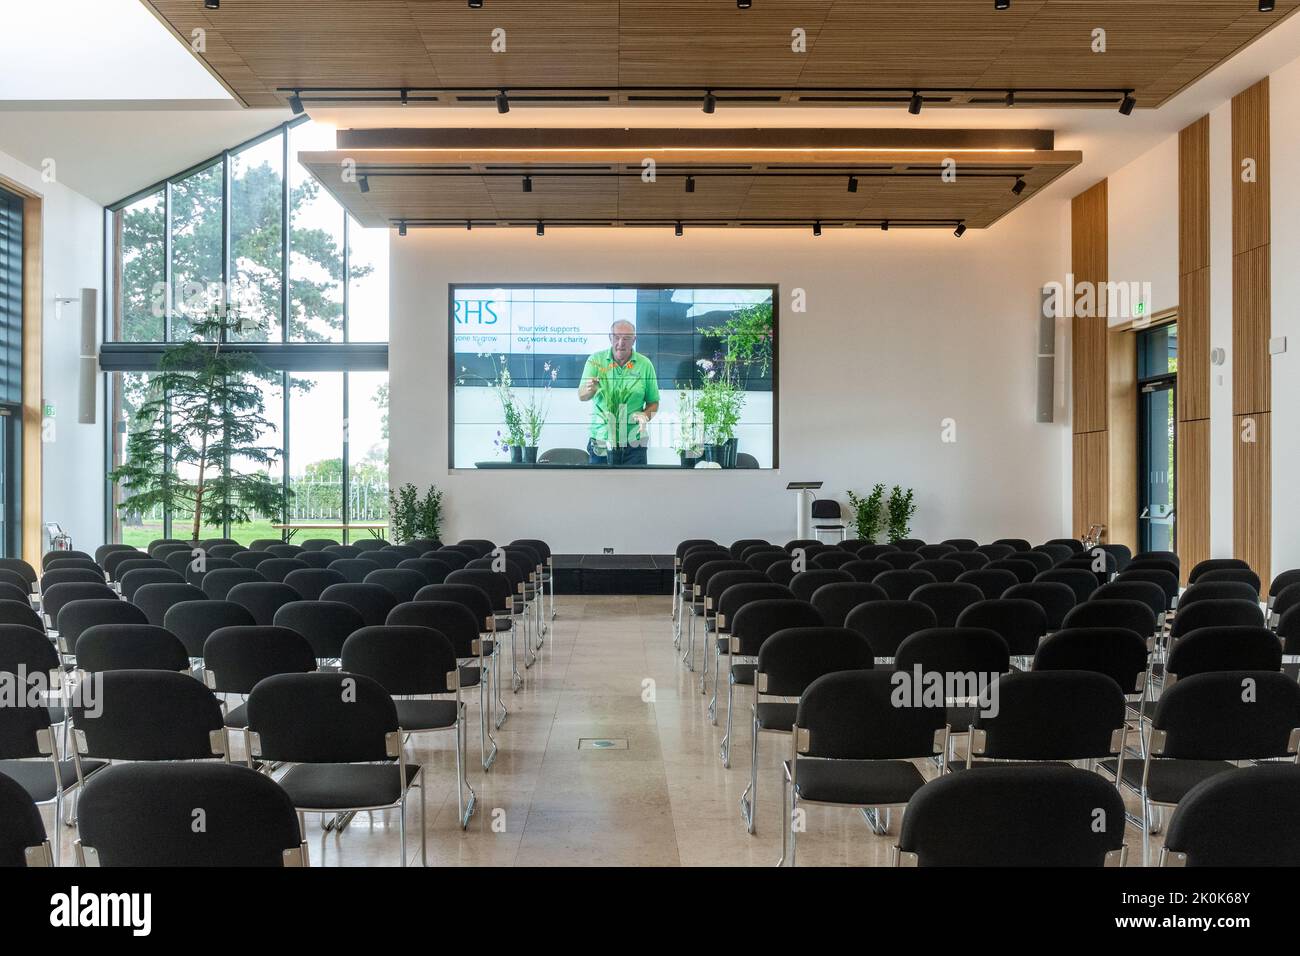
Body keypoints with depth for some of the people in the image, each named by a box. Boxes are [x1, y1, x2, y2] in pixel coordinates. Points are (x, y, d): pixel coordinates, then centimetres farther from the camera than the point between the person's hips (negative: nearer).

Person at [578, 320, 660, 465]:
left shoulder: (645, 364, 2)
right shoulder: (596, 360, 0)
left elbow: (653, 402, 8)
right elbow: (581, 396, -8)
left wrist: (645, 415, -14)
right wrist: (589, 390, -31)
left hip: (633, 444, 0)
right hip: (601, 442, 0)